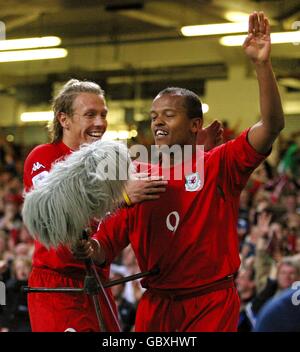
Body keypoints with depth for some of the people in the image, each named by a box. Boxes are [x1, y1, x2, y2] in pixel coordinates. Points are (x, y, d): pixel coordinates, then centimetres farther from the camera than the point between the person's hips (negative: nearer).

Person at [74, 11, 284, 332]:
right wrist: (88, 248, -17)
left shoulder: (220, 164, -2)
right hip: (156, 304, 3)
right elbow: (106, 247, 7)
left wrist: (262, 64, -25)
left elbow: (271, 125, -15)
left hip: (212, 303, -3)